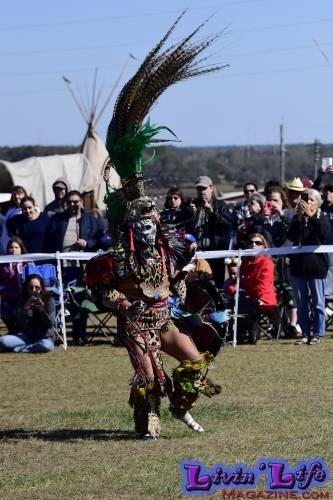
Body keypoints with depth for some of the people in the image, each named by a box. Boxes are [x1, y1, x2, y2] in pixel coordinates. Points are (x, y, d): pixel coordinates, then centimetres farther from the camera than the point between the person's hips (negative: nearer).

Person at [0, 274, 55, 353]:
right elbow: (21, 324, -9)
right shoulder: (23, 300, -2)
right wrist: (25, 309, -25)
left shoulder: (49, 300, -7)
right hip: (27, 336, 2)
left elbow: (50, 324, -12)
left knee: (46, 346, -39)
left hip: (44, 337, -1)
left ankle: (17, 349, -20)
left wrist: (42, 310, -28)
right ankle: (34, 346, -13)